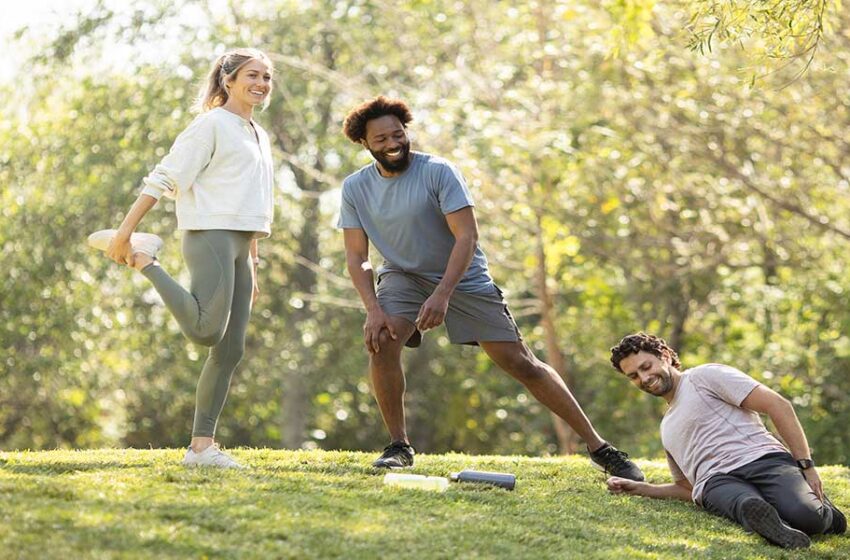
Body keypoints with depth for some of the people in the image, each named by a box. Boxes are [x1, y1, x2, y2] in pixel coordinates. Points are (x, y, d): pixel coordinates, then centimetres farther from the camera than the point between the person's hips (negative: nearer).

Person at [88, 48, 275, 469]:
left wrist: (252, 266, 25)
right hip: (210, 234, -8)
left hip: (239, 245, 8)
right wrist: (125, 230, -17)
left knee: (231, 351, 2)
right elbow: (164, 178, -10)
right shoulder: (212, 124, -3)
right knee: (207, 331, -25)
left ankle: (201, 446, 4)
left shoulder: (259, 137, 23)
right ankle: (140, 256, -9)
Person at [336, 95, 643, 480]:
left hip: (463, 278, -3)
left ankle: (598, 448, -2)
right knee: (381, 342, -27)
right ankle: (398, 445, -11)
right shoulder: (355, 188, -7)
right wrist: (373, 309, -21)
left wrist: (442, 295, -33)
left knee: (520, 363, -6)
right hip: (403, 276, 3)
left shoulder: (438, 172, -18)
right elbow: (356, 256, -5)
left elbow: (467, 236, -23)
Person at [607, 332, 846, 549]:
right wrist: (639, 488, 26)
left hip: (762, 458, -2)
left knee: (805, 516, -32)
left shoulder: (704, 376, 12)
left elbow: (778, 405, 3)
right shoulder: (667, 428, 35)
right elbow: (688, 487, 41)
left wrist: (806, 466, -5)